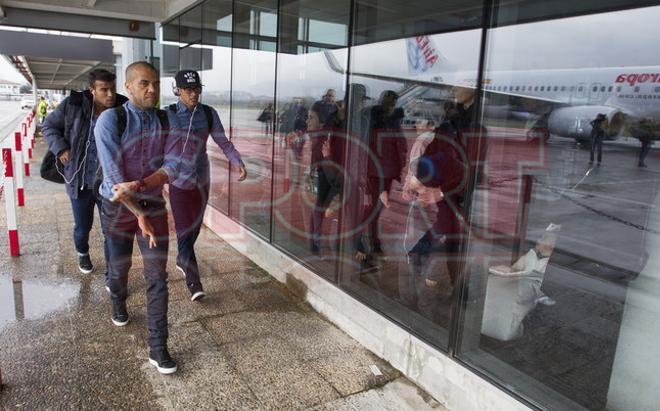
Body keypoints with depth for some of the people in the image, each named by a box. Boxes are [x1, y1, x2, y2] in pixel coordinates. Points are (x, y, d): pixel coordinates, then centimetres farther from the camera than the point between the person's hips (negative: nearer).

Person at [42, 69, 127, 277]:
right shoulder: (73, 105, -12)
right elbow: (48, 126, 4)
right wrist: (61, 149, -11)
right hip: (80, 182, 0)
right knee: (82, 227, 18)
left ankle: (110, 273, 20)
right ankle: (83, 254, 50)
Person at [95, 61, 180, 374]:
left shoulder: (166, 122, -5)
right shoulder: (110, 120, -15)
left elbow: (172, 166, -14)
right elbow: (113, 176, -21)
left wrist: (139, 185, -31)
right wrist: (140, 216, -24)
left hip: (153, 204, 2)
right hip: (117, 207, -1)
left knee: (157, 276, -2)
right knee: (119, 267, 18)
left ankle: (158, 348, 7)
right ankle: (118, 303, 54)